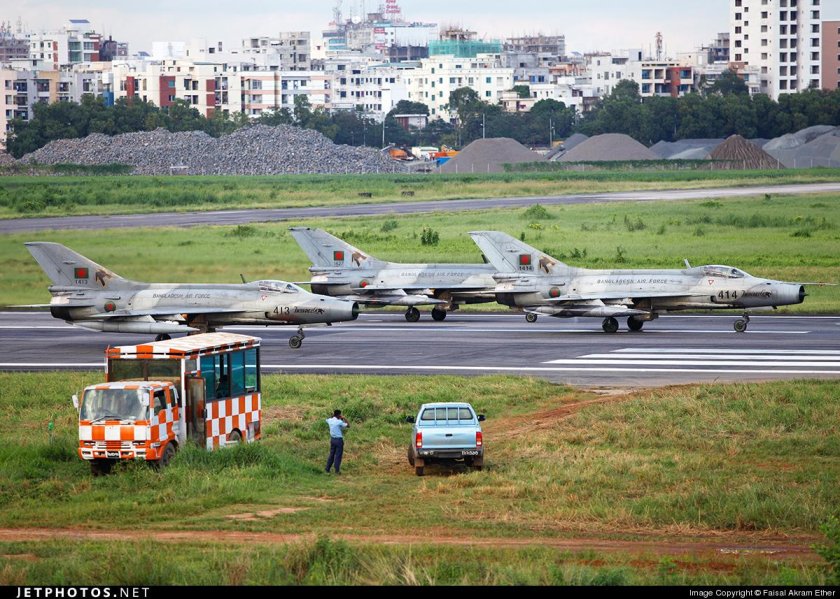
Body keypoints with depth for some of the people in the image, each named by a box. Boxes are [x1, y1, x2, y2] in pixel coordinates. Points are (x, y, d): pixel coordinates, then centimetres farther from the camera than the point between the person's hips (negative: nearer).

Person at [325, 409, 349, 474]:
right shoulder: (339, 422, -19)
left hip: (332, 439, 6)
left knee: (331, 454, 16)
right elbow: (348, 425, -12)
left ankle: (327, 469, 19)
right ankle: (337, 470, 4)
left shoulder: (330, 421, 0)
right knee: (338, 456, 1)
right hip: (339, 440, -6)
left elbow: (327, 420, 26)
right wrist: (344, 419, -4)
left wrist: (332, 415, 19)